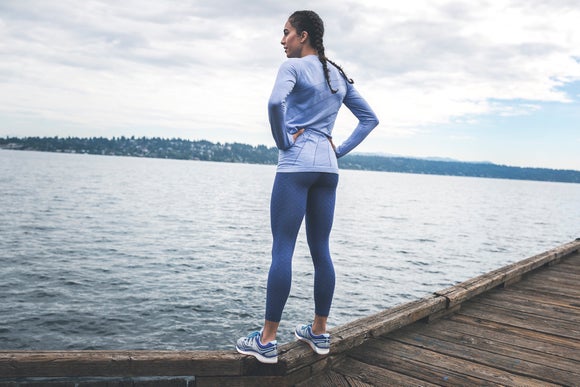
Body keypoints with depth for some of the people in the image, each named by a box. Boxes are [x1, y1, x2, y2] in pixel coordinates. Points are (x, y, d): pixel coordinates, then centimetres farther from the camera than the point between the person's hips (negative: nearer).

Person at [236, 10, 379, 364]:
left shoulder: (294, 67, -2)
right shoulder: (339, 75, 18)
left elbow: (276, 102, -23)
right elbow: (370, 119, 20)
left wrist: (283, 141, -9)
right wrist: (341, 150, 14)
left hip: (296, 164, -7)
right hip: (328, 167, 7)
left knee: (282, 249, -6)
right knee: (321, 250, 10)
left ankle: (267, 341, -1)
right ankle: (319, 333, 19)